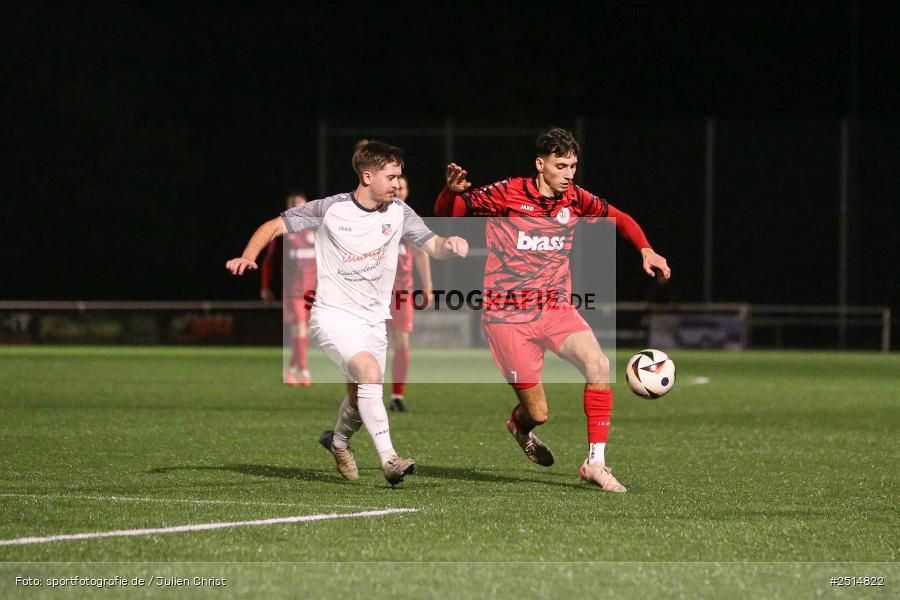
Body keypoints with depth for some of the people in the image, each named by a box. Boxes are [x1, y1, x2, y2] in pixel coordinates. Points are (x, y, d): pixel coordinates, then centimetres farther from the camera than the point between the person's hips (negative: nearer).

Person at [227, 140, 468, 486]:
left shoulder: (398, 213, 2)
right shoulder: (330, 209, -9)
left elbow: (433, 246, 4)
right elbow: (274, 226, -3)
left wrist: (450, 245, -19)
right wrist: (248, 257, -19)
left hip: (373, 319, 5)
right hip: (333, 314, -5)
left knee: (360, 399, 10)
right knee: (370, 372, -28)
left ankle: (337, 440, 44)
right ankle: (389, 460, -29)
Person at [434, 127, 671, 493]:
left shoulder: (574, 199, 3)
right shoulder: (507, 194, -9)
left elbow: (619, 219, 21)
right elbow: (445, 214, -5)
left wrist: (646, 251, 5)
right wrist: (451, 191, -27)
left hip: (555, 308, 4)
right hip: (507, 316, -4)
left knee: (598, 364, -25)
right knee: (537, 413, -6)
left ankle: (595, 463, -17)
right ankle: (520, 425, 35)